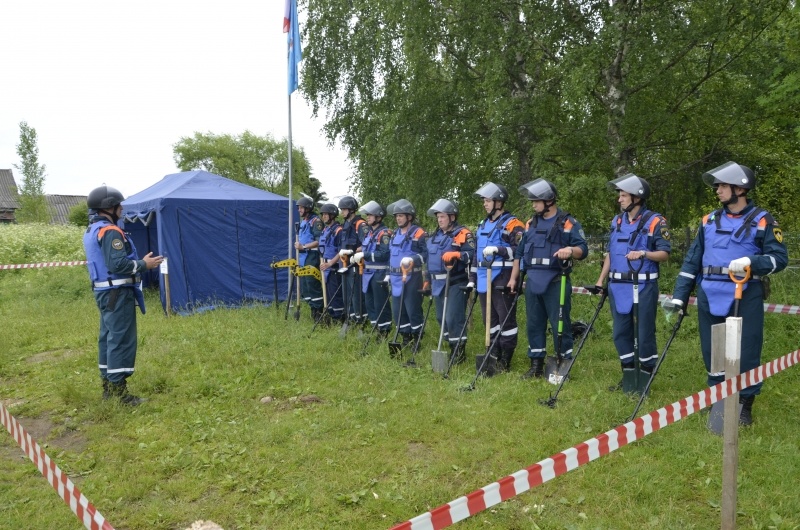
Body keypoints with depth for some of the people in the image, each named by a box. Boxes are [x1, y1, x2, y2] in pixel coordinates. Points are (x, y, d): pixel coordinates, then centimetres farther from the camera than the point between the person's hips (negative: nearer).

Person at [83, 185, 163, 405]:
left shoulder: (91, 231, 14)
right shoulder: (110, 232, -18)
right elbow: (117, 264, -25)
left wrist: (139, 262, 16)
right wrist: (144, 264, -14)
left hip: (103, 291, 10)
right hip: (117, 292, -10)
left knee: (108, 337, 15)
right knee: (122, 339, -7)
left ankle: (108, 385, 22)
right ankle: (119, 390, -5)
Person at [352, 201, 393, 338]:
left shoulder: (384, 233, -13)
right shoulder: (370, 232, 14)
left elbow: (383, 254, -23)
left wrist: (364, 255, -22)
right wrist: (357, 256, 5)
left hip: (380, 273, -9)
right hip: (368, 272, 9)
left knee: (380, 303, -3)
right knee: (369, 302, 14)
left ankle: (384, 330, 7)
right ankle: (375, 327, 25)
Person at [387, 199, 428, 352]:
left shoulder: (419, 234, -8)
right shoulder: (395, 234, 16)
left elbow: (426, 254, -11)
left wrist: (413, 259, -26)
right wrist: (389, 274, 22)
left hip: (411, 278, -8)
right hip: (396, 279, 8)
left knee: (413, 309, -4)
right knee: (397, 310, 11)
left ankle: (417, 339, 10)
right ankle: (406, 337, 24)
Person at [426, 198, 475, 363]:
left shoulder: (462, 234, -8)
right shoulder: (436, 236, 17)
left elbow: (472, 255, -19)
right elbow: (430, 258, 24)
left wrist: (456, 254, -34)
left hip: (456, 283, -8)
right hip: (438, 283, 9)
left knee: (453, 317, -11)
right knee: (441, 317, 13)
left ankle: (459, 350, 1)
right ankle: (452, 347, 26)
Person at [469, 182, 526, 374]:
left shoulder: (512, 224, -7)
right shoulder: (482, 226, 18)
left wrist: (497, 250, -24)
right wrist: (472, 278, 19)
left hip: (502, 279, -8)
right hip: (484, 280, 8)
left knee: (506, 319, -2)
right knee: (489, 319, 13)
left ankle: (505, 361, 6)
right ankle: (493, 357, 22)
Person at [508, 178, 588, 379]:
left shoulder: (568, 223, -2)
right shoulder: (531, 223, 15)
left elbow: (583, 249, -9)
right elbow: (519, 253, 19)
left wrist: (571, 251, -31)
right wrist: (513, 278, 15)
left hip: (556, 282, -6)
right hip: (533, 282, 6)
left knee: (560, 324, -2)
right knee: (534, 324, 9)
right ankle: (536, 365, 19)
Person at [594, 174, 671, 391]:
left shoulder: (655, 221, -6)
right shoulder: (617, 221, 12)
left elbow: (665, 253, -8)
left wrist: (643, 254, -26)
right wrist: (601, 280, 13)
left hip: (643, 287, -6)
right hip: (618, 287, 6)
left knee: (644, 334, 1)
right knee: (620, 333, 10)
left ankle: (645, 379, 14)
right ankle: (629, 376, 23)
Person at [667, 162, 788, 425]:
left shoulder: (762, 221, -1)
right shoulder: (709, 221, 11)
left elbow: (779, 258, -5)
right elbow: (692, 260, 11)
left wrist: (751, 261, -24)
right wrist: (679, 296, 6)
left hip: (746, 296, -4)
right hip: (710, 296, 4)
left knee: (746, 351, 1)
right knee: (711, 351, 10)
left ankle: (744, 405, 17)